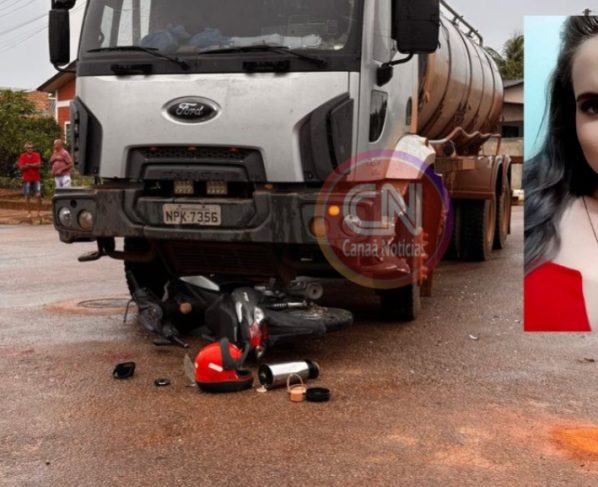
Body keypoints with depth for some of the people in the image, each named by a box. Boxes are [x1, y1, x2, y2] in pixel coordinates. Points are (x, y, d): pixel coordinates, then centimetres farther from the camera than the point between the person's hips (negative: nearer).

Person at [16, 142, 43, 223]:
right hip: (27, 179, 0)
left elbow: (39, 165, -10)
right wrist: (33, 165, -16)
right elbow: (21, 168, -6)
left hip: (36, 178, 0)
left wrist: (28, 165, -13)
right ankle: (29, 213, 9)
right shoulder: (22, 156, 2)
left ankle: (39, 212, 5)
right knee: (27, 196, 2)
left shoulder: (36, 155, 4)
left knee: (38, 195, -5)